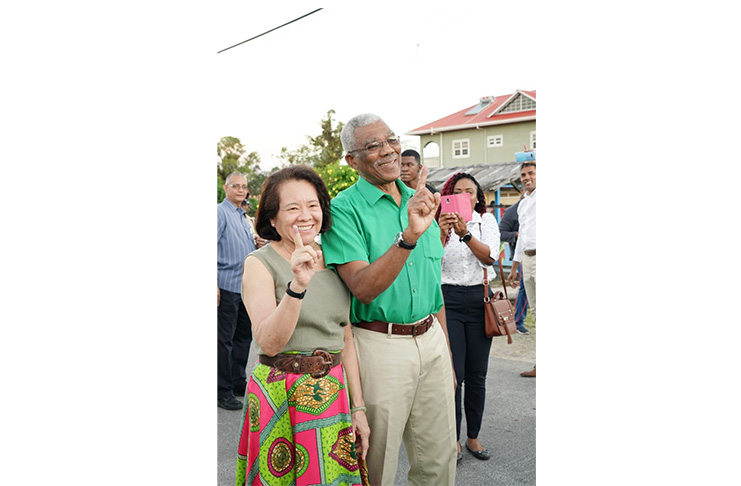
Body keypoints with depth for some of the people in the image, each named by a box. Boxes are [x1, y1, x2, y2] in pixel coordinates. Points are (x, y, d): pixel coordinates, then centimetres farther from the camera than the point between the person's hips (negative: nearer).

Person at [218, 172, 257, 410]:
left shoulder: (243, 216, 19)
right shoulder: (220, 212, -7)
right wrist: (213, 285, -21)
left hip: (247, 287, 8)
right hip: (227, 286, -8)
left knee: (244, 336, 15)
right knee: (224, 339, -2)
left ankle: (238, 382, 27)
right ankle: (223, 392, 6)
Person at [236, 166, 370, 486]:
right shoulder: (259, 263, -8)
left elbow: (346, 340, 8)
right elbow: (268, 342, -20)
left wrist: (358, 408, 6)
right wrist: (297, 285, -34)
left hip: (334, 393, 4)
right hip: (281, 396, -4)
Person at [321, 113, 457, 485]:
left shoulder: (419, 202, 9)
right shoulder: (344, 209, -11)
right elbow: (363, 288, -23)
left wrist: (446, 354, 15)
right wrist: (408, 236, -36)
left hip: (430, 339, 6)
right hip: (380, 345, -6)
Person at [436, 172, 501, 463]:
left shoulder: (486, 220, 6)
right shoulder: (439, 222, 3)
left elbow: (489, 257, -10)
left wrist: (465, 233, -23)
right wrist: (442, 234, -23)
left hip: (479, 298, 2)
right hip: (448, 300, -2)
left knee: (477, 374, 7)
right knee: (454, 373, -4)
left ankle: (473, 436, 24)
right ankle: (453, 438, 14)